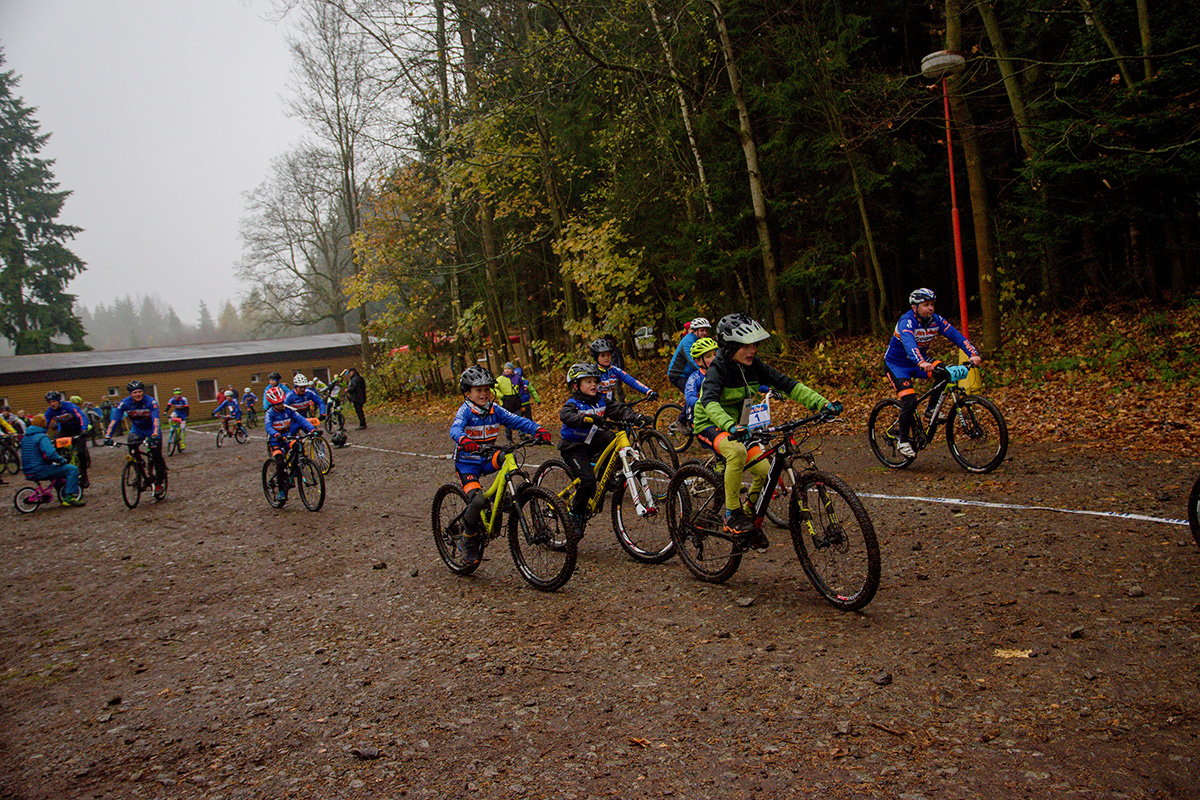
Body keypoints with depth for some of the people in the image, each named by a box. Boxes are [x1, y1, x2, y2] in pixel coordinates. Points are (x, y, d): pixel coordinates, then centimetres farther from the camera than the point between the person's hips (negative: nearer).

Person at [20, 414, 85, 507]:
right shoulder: (42, 437, -13)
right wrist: (62, 460, -9)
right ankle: (69, 497, -15)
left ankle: (63, 495, 37)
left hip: (28, 472, 10)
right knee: (72, 469, -12)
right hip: (39, 471, -10)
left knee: (55, 468, 37)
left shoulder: (25, 438, 17)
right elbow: (51, 454, -26)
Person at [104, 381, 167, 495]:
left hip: (151, 430, -2)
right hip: (136, 429, 2)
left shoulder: (151, 402, -25)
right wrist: (108, 436, -35)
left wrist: (155, 434, -52)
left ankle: (159, 483, 6)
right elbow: (114, 420, -23)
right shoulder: (124, 403, -17)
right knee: (131, 443, -29)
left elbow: (155, 419, -36)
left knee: (156, 456, -11)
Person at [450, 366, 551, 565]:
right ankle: (468, 540, -2)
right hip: (467, 463, -4)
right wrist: (464, 440, -55)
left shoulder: (494, 410, 1)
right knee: (478, 500, -24)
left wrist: (537, 429, -27)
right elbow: (455, 429, -32)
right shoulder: (465, 410, -12)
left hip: (486, 461, 4)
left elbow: (516, 420, -10)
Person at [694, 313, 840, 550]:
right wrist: (730, 426, -61)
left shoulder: (754, 366, -8)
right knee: (737, 451, -37)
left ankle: (749, 522, 14)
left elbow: (787, 384, -11)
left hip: (737, 425, 6)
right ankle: (732, 513, -21)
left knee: (765, 472, -10)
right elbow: (709, 401, -42)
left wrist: (821, 403, -23)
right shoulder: (718, 368, -24)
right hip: (710, 425, -6)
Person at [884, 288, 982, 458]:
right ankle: (903, 441, -5)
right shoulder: (907, 322, -27)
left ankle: (931, 409, -2)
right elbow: (909, 342, -45)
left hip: (919, 362, 6)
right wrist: (921, 363, -63)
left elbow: (956, 335, -18)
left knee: (944, 372, -21)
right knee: (909, 401, -21)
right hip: (896, 365, -6)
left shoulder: (936, 320, -8)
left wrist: (973, 354, -34)